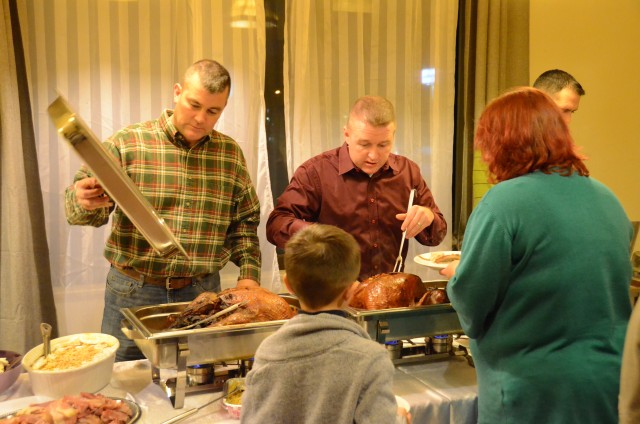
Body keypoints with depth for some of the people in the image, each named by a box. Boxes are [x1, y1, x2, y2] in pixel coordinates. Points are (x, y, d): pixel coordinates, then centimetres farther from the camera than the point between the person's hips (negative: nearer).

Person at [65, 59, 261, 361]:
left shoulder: (231, 154, 5)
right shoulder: (127, 143, -4)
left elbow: (245, 220, 12)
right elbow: (79, 211, -7)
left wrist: (249, 272, 1)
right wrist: (84, 202, -29)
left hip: (203, 293, 2)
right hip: (133, 292, -2)